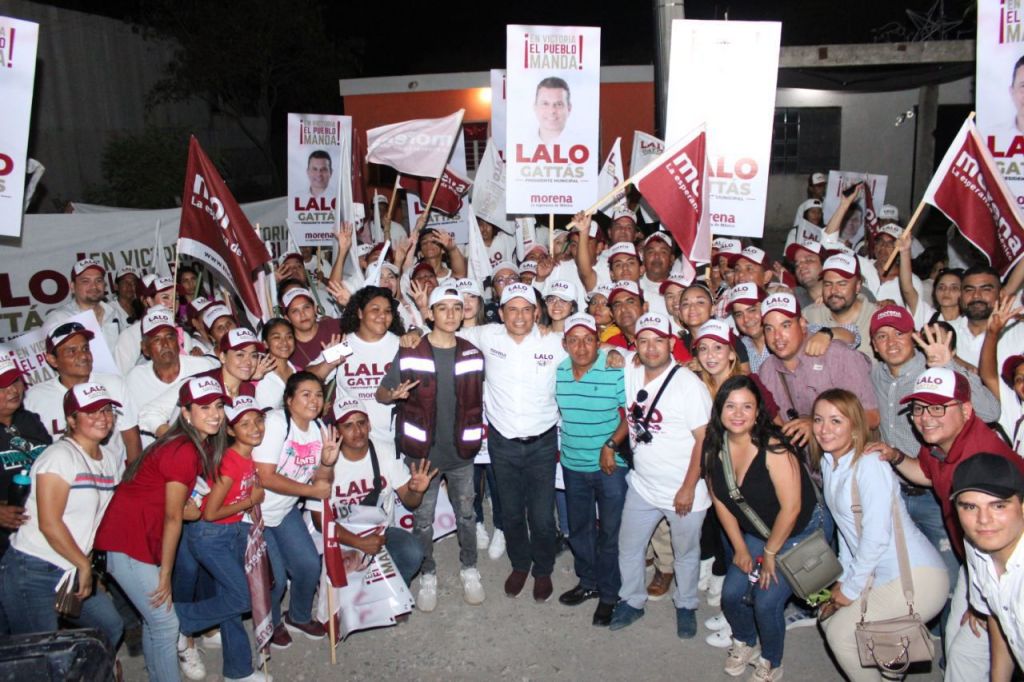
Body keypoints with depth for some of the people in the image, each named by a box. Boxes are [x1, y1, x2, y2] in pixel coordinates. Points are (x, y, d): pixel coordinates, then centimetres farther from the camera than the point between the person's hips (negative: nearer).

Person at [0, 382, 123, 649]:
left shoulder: (108, 460, 10)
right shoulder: (60, 456, -16)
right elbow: (49, 524, -20)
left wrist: (90, 566, 6)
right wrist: (84, 565, -14)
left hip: (71, 574, 8)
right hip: (31, 572, -8)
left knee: (111, 627, 13)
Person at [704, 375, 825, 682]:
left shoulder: (773, 448, -29)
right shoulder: (712, 447, -11)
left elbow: (791, 508, -25)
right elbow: (720, 501, 0)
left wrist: (770, 553, -14)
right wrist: (740, 548, 1)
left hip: (801, 532, -5)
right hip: (757, 532, 5)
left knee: (766, 602, -11)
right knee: (731, 594, 0)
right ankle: (744, 643, 33)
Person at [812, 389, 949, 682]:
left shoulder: (870, 463, -18)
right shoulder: (827, 463, 7)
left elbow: (877, 535, -20)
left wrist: (852, 588, -12)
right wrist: (843, 578, 9)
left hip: (916, 578, -9)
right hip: (881, 576, 9)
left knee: (841, 632, -7)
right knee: (828, 617, 14)